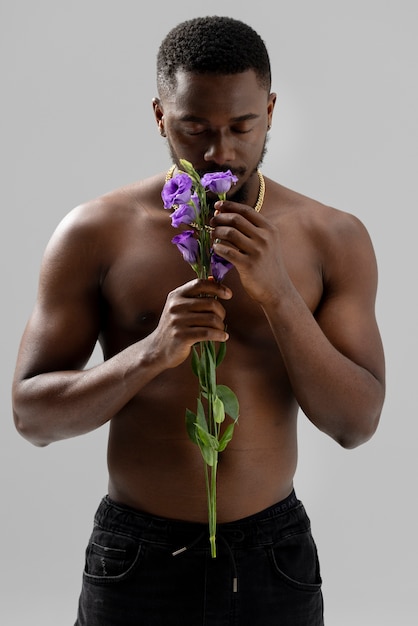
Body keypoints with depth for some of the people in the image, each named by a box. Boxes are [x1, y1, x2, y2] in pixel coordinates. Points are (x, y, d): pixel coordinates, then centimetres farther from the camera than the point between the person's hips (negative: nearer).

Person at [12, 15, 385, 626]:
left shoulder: (332, 239, -5)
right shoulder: (96, 233, -8)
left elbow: (357, 423, -9)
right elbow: (31, 414, -8)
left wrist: (277, 294, -22)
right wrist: (152, 352, -24)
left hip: (273, 559, 1)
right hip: (136, 558, -1)